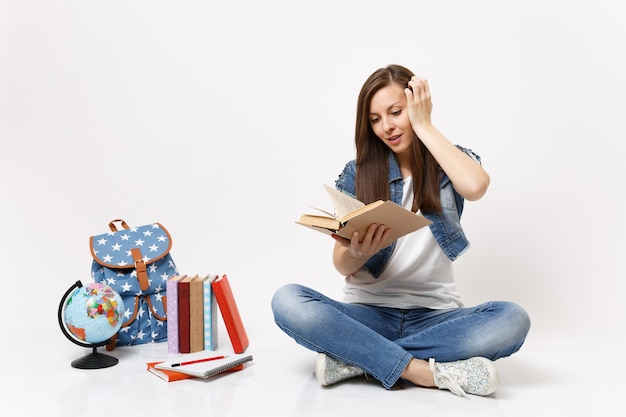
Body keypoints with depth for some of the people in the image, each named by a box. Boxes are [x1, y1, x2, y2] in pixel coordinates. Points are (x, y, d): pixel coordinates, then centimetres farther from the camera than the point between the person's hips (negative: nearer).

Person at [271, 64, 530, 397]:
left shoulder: (449, 164, 5)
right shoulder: (358, 173, 4)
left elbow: (476, 186, -22)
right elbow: (342, 266, 1)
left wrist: (423, 125, -10)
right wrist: (358, 252, -23)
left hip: (434, 315, 0)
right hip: (369, 313, 0)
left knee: (512, 319, -29)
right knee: (287, 300, -26)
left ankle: (357, 358, -21)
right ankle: (433, 373, -25)